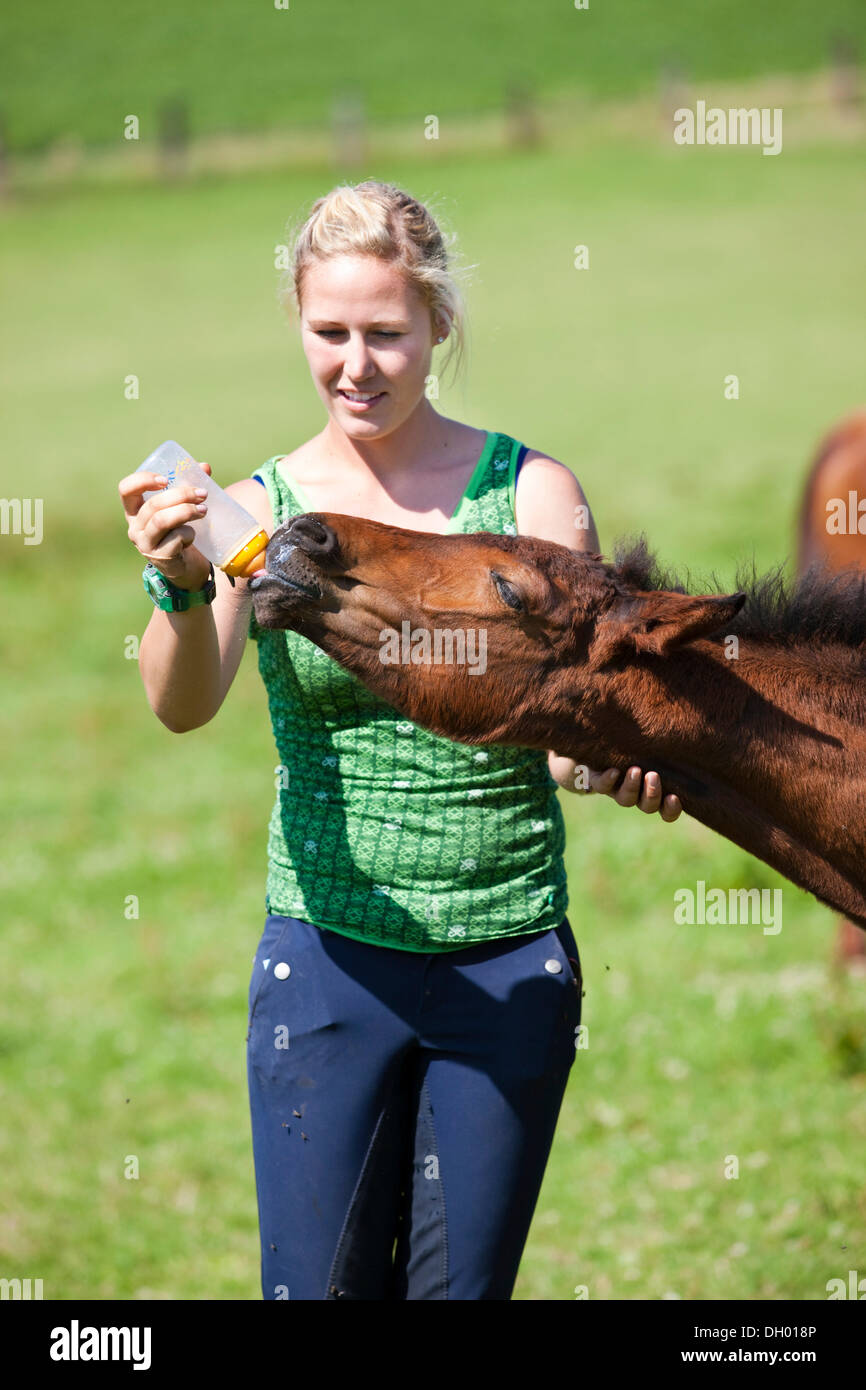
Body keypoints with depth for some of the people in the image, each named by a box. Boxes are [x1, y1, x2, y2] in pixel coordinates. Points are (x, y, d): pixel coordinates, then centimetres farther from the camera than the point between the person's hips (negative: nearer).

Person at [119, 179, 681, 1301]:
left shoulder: (531, 491, -2)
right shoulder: (260, 510, -2)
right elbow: (182, 705, -17)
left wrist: (613, 761, -28)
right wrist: (183, 588, -38)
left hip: (511, 962, 0)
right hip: (329, 955, 0)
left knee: (465, 1285, 8)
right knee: (319, 1283, 1)